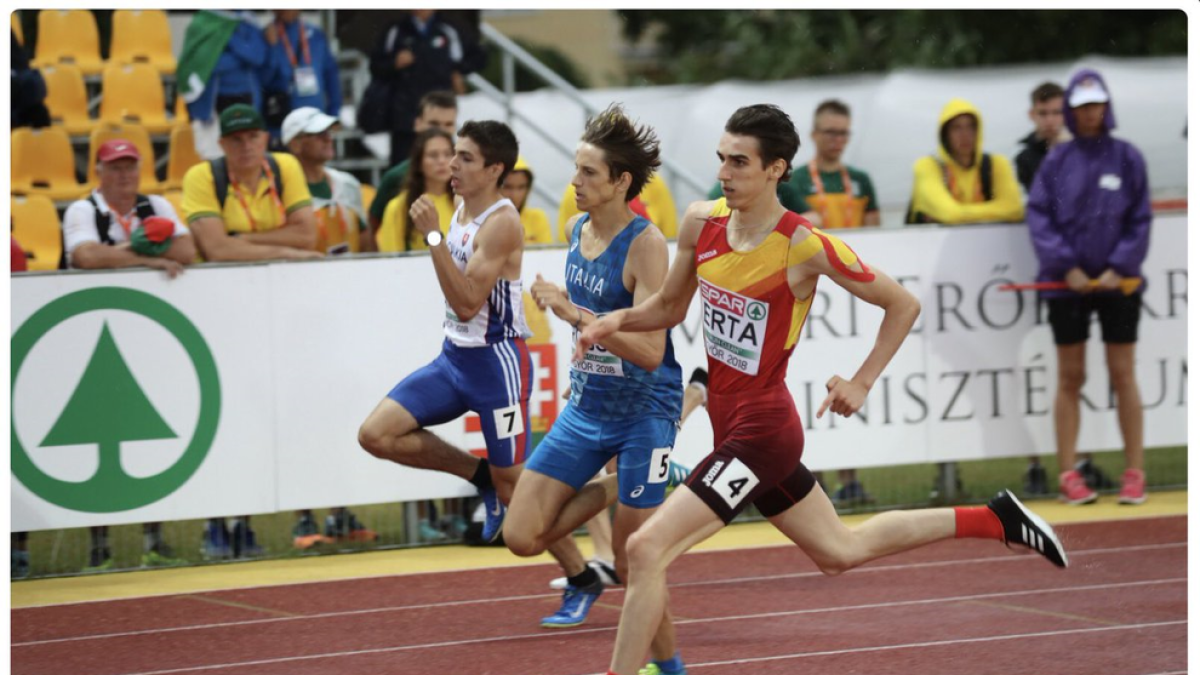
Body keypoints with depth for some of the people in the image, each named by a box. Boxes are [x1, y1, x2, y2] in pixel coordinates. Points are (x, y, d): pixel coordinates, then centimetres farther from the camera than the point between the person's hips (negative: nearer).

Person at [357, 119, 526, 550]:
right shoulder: (461, 210, 7)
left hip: (497, 361, -8)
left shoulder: (501, 223, -19)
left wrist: (433, 236, -28)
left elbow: (467, 304, -27)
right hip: (454, 354, 8)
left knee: (512, 487, -3)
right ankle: (481, 476, 10)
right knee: (376, 434, -5)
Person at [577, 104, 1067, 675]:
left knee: (648, 548, -18)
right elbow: (669, 308, 15)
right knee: (841, 551, 24)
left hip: (761, 430, -8)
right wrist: (617, 320, -4)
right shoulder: (702, 223, -1)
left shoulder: (804, 247, -18)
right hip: (731, 425, 8)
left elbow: (903, 305, -7)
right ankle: (994, 520, 38)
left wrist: (861, 383, -9)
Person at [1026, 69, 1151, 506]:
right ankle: (1067, 475, 5)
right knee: (1070, 376, 3)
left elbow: (1140, 220, 2)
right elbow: (1039, 218, -1)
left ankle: (1134, 472, 4)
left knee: (1122, 374, 0)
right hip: (1068, 284, 1)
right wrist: (1066, 267, -11)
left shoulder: (1127, 158, 3)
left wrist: (1119, 267, -9)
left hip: (1117, 281, 0)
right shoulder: (1056, 162, 4)